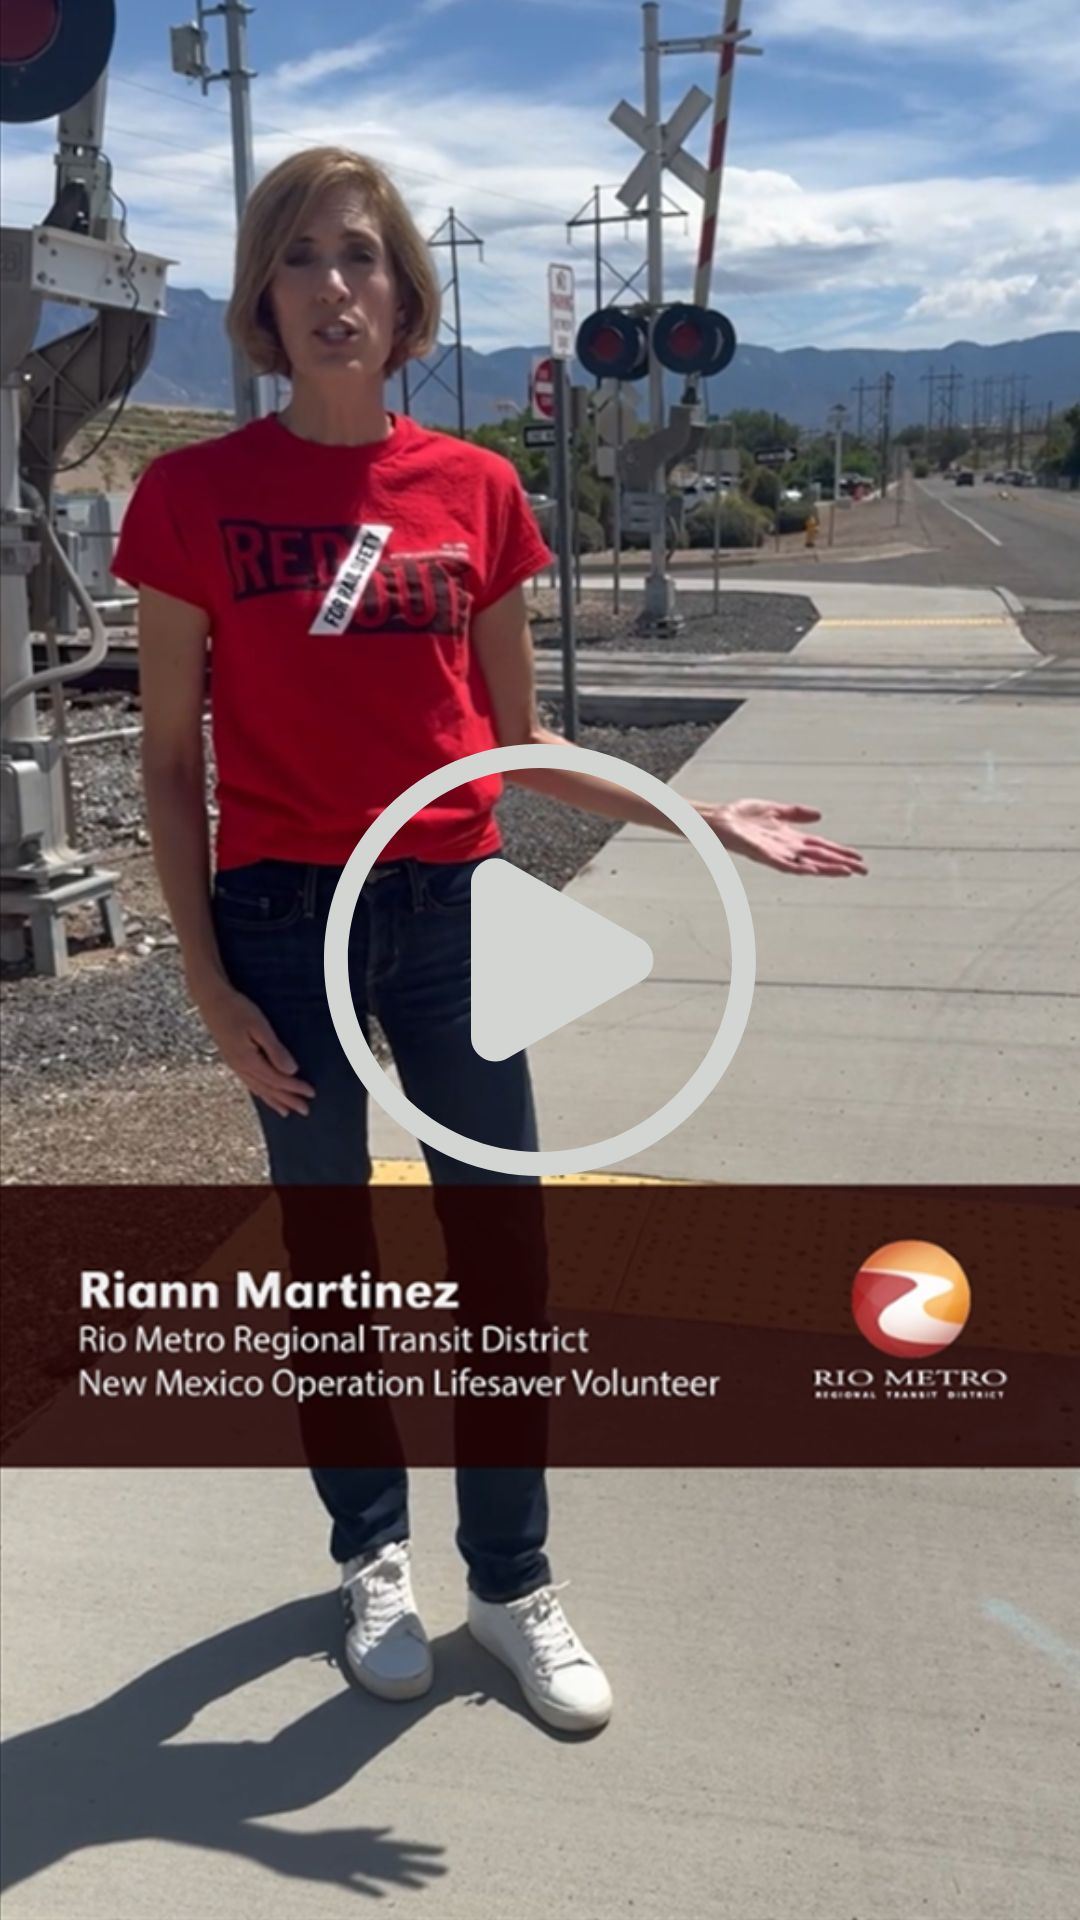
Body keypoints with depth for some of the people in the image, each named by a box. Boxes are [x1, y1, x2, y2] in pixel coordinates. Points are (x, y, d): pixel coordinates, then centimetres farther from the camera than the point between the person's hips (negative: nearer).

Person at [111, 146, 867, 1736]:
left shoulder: (478, 491, 2)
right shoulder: (195, 495, -5)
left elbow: (518, 739, 9)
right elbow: (169, 760, -2)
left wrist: (696, 816, 1)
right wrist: (209, 984, -6)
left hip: (458, 911, 2)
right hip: (283, 924, -2)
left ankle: (512, 1583, 27)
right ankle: (372, 1556, 35)